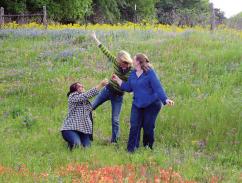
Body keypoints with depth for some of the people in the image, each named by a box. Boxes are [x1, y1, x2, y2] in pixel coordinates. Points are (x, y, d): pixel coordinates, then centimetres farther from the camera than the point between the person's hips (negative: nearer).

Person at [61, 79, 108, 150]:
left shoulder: (84, 100, 22)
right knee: (77, 144, -29)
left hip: (83, 129, 7)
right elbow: (87, 95, -17)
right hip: (71, 128, -7)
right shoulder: (72, 97, -8)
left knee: (87, 147, -14)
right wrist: (100, 84, -20)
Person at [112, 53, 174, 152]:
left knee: (148, 127, 2)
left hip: (151, 105, -5)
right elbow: (128, 87, 19)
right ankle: (131, 149, -1)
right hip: (137, 105, 5)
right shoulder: (133, 74, 9)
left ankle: (148, 148, 20)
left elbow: (158, 87, -18)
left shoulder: (150, 73, -12)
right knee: (134, 126, -5)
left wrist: (165, 99, -28)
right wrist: (118, 79, 17)